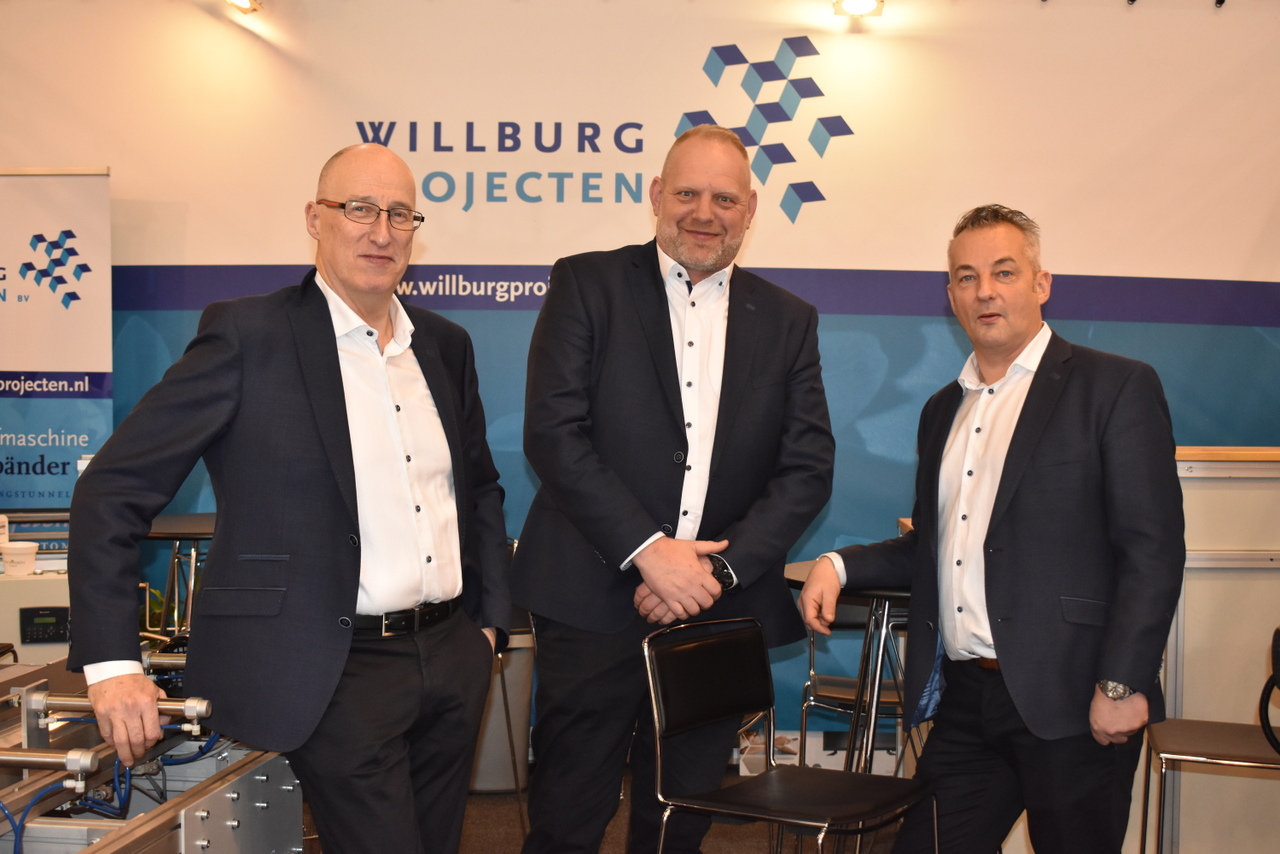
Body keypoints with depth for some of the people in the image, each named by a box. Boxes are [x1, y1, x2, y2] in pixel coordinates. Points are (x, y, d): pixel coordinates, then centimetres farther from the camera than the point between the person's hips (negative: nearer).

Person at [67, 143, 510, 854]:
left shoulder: (446, 345, 10)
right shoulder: (249, 336, -9)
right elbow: (114, 490, -10)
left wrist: (490, 620, 13)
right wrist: (112, 663, -15)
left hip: (452, 659, 6)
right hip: (338, 674, -6)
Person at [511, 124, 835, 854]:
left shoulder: (788, 321, 10)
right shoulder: (588, 285, 1)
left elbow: (809, 467, 3)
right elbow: (553, 432, -9)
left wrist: (720, 566, -10)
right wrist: (648, 550, -15)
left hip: (721, 615, 3)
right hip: (595, 607, -3)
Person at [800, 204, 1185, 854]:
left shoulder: (1116, 387, -4)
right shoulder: (943, 410, 16)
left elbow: (1153, 550, -10)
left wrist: (1122, 685, -17)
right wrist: (841, 565, 5)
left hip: (1067, 702, -6)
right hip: (964, 701, 6)